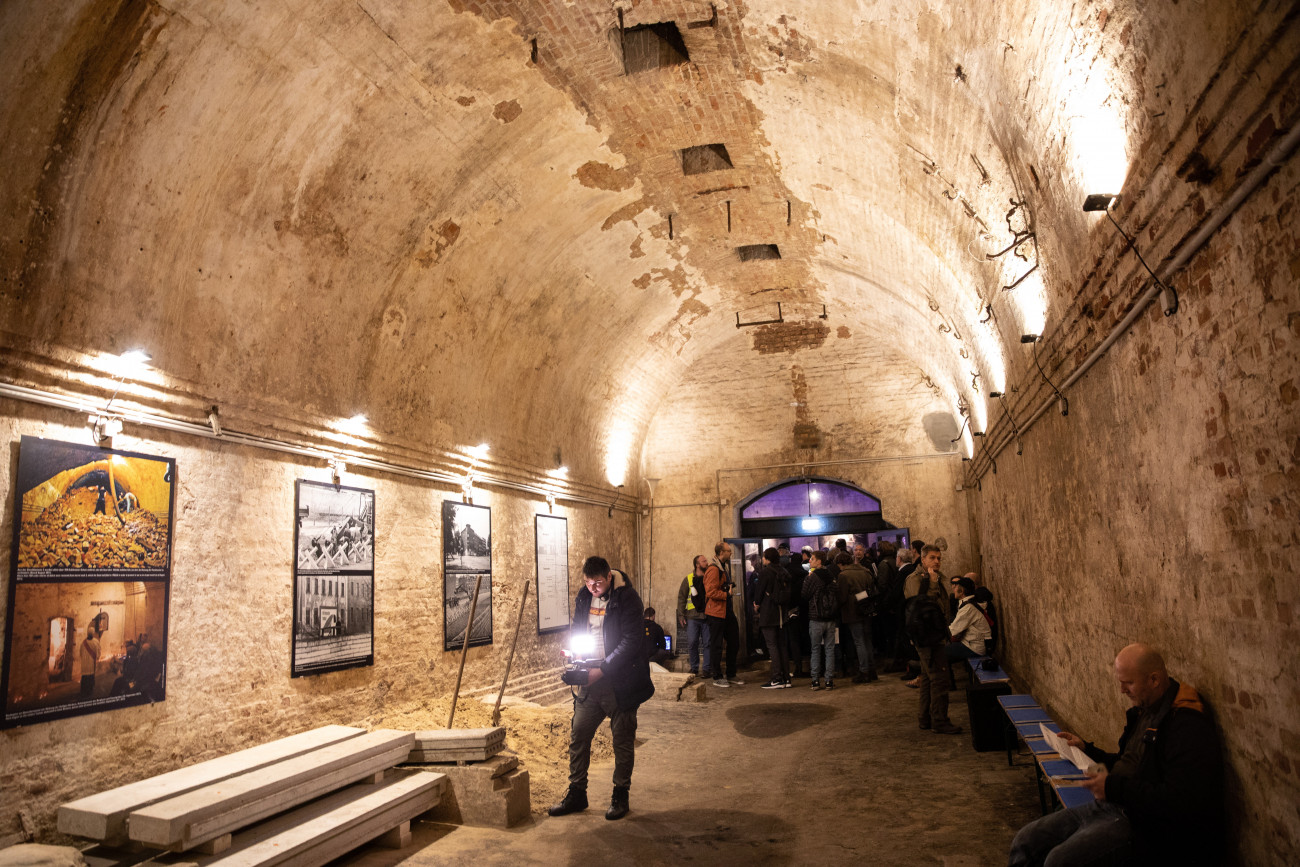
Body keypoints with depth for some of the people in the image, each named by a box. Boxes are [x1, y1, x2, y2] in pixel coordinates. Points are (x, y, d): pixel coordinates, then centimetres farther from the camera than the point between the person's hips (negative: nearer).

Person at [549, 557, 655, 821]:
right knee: (578, 735, 7)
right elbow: (576, 631, 16)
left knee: (623, 740, 7)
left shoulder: (627, 599, -16)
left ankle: (620, 796, 21)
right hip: (590, 681, 6)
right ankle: (576, 793, 22)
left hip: (619, 682, -5)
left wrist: (602, 670, -21)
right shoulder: (583, 597, 4)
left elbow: (631, 641, -18)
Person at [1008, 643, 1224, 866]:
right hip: (1112, 805, 9)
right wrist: (1085, 749, 12)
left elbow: (1181, 801, -24)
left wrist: (1114, 787, -20)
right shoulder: (1143, 710, 13)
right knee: (1025, 840, -2)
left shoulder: (1188, 725, -18)